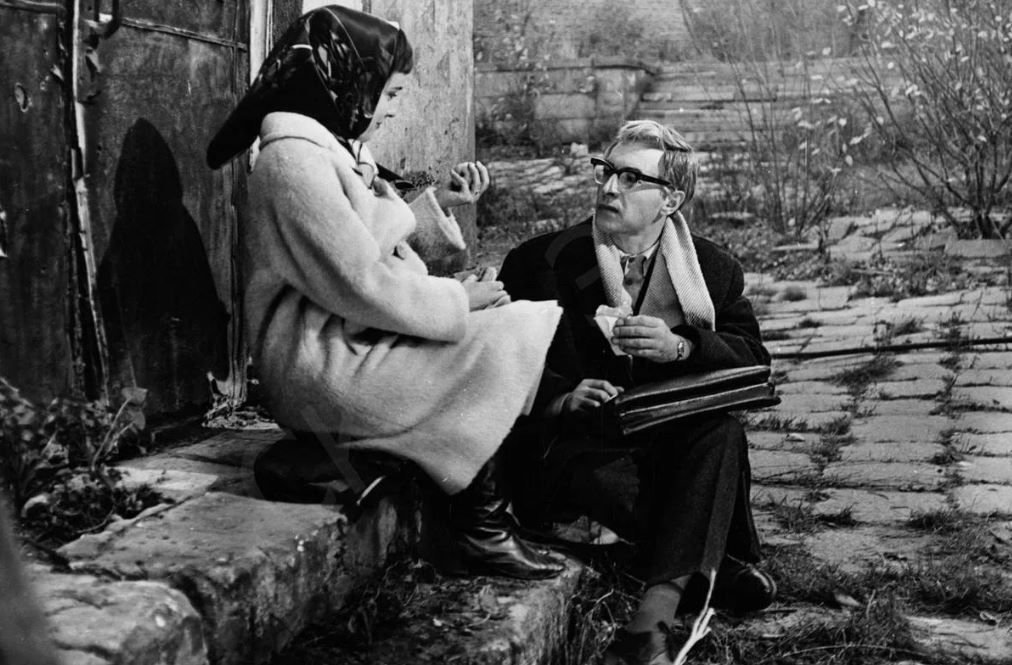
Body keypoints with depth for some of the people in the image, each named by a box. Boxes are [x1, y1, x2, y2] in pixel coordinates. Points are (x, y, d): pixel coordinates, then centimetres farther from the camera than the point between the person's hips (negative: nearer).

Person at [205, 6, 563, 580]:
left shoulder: (335, 152, 15)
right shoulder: (295, 161, -17)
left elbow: (376, 244, 23)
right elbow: (365, 286, -22)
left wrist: (439, 203, 13)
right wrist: (460, 298, -12)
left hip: (354, 348, 10)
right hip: (323, 369, -10)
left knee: (518, 331, 1)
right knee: (501, 348, -16)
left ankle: (484, 525, -5)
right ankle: (482, 528, -4)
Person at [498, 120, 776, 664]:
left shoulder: (712, 269, 8)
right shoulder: (539, 262, 0)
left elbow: (753, 362, 1)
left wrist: (681, 348, -20)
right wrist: (561, 398, -23)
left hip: (675, 443, 2)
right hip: (570, 445, -2)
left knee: (721, 426, -31)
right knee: (617, 486, -35)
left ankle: (653, 619, -37)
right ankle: (712, 569, -7)